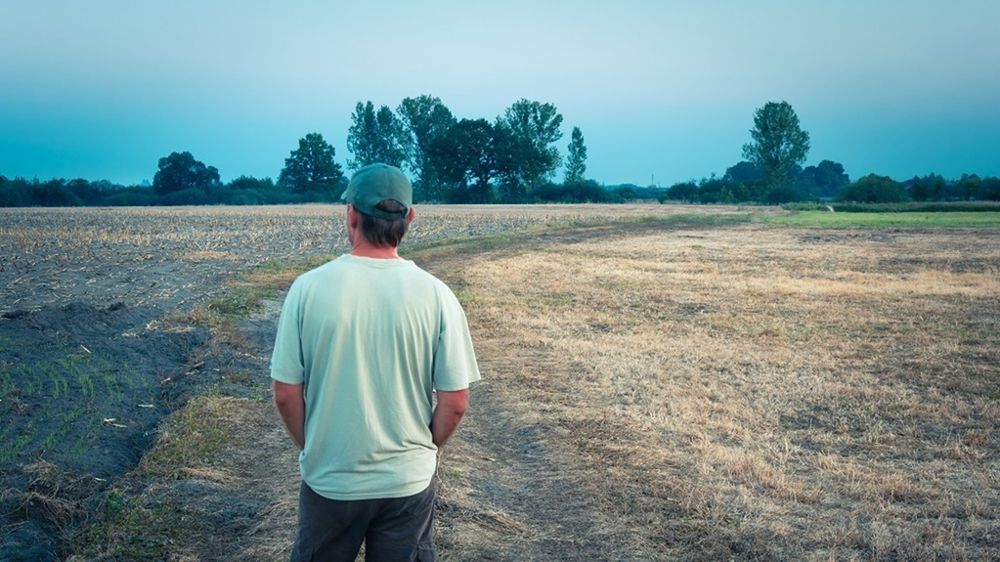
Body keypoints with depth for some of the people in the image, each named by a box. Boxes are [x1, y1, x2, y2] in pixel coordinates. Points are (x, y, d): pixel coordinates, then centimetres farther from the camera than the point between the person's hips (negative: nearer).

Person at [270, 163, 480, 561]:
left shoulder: (309, 288, -14)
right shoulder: (434, 294, -13)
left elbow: (286, 394, -8)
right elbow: (455, 403, -9)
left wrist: (310, 447, 10)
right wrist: (423, 449, 10)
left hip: (329, 479, 0)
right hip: (409, 480, 0)